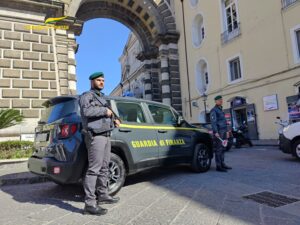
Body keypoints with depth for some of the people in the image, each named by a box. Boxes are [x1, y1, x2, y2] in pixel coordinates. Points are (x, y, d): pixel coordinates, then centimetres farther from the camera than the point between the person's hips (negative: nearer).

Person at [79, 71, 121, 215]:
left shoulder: (101, 98, 26)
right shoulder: (87, 96, -1)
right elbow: (87, 111, -22)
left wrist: (113, 121, 9)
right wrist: (105, 110, -14)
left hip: (105, 135, 9)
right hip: (95, 136, -9)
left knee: (104, 168, 14)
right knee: (94, 169, -12)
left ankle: (103, 195, 26)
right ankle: (90, 204, -8)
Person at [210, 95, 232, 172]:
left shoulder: (221, 110, 22)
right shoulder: (214, 110, -6)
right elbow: (213, 122, -15)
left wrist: (227, 131, 21)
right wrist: (216, 132, -24)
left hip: (224, 132, 9)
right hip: (218, 132, -9)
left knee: (223, 149, 11)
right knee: (218, 149, -7)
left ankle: (222, 164, 19)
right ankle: (218, 166, -4)